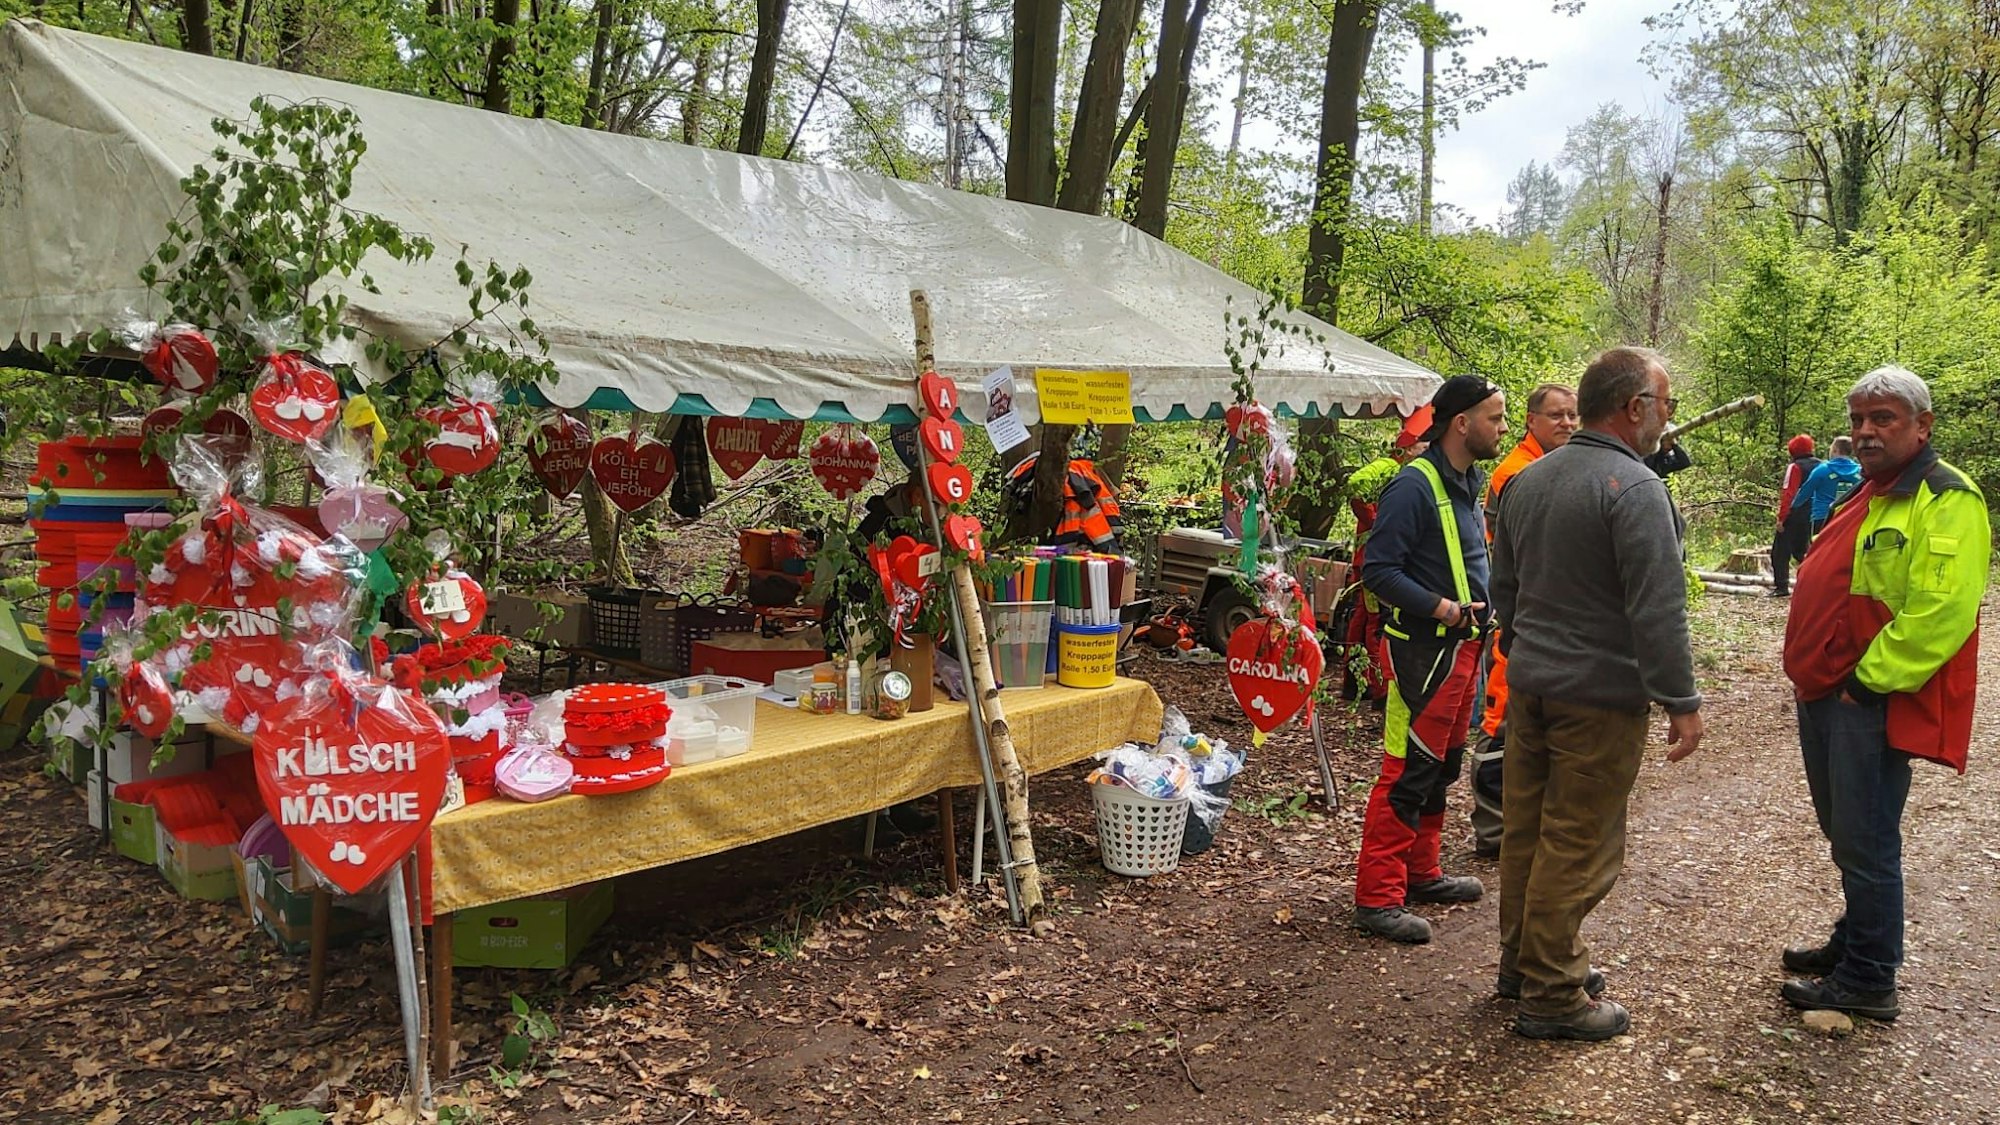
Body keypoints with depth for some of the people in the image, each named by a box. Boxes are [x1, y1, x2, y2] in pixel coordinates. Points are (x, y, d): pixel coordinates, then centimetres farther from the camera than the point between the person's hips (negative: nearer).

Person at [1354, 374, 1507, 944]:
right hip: (1425, 648, -10)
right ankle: (1378, 896, 0)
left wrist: (1487, 603, 12)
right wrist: (1442, 609, -25)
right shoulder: (1414, 485, -17)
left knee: (1442, 766, 18)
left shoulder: (1467, 482, 13)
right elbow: (1379, 571, -21)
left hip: (1462, 645, 10)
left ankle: (1421, 873, 32)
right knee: (1408, 772, -7)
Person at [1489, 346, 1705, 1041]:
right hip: (1601, 697, -8)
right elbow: (1658, 610, -20)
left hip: (1529, 686, 8)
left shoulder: (1526, 481, 10)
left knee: (1527, 828, 16)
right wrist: (1681, 701, -14)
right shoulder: (1634, 489, -16)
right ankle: (1553, 996, 8)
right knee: (1577, 847, 0)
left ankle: (1524, 959, 30)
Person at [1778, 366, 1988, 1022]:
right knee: (1843, 832, 19)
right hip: (1826, 693, 9)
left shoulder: (1947, 501, -14)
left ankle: (1867, 981, 11)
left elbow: (1940, 611, -24)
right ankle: (1852, 943, 34)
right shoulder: (1866, 494, 16)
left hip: (1876, 702, -9)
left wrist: (1867, 680, -20)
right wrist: (1815, 673, 12)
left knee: (1865, 843, -1)